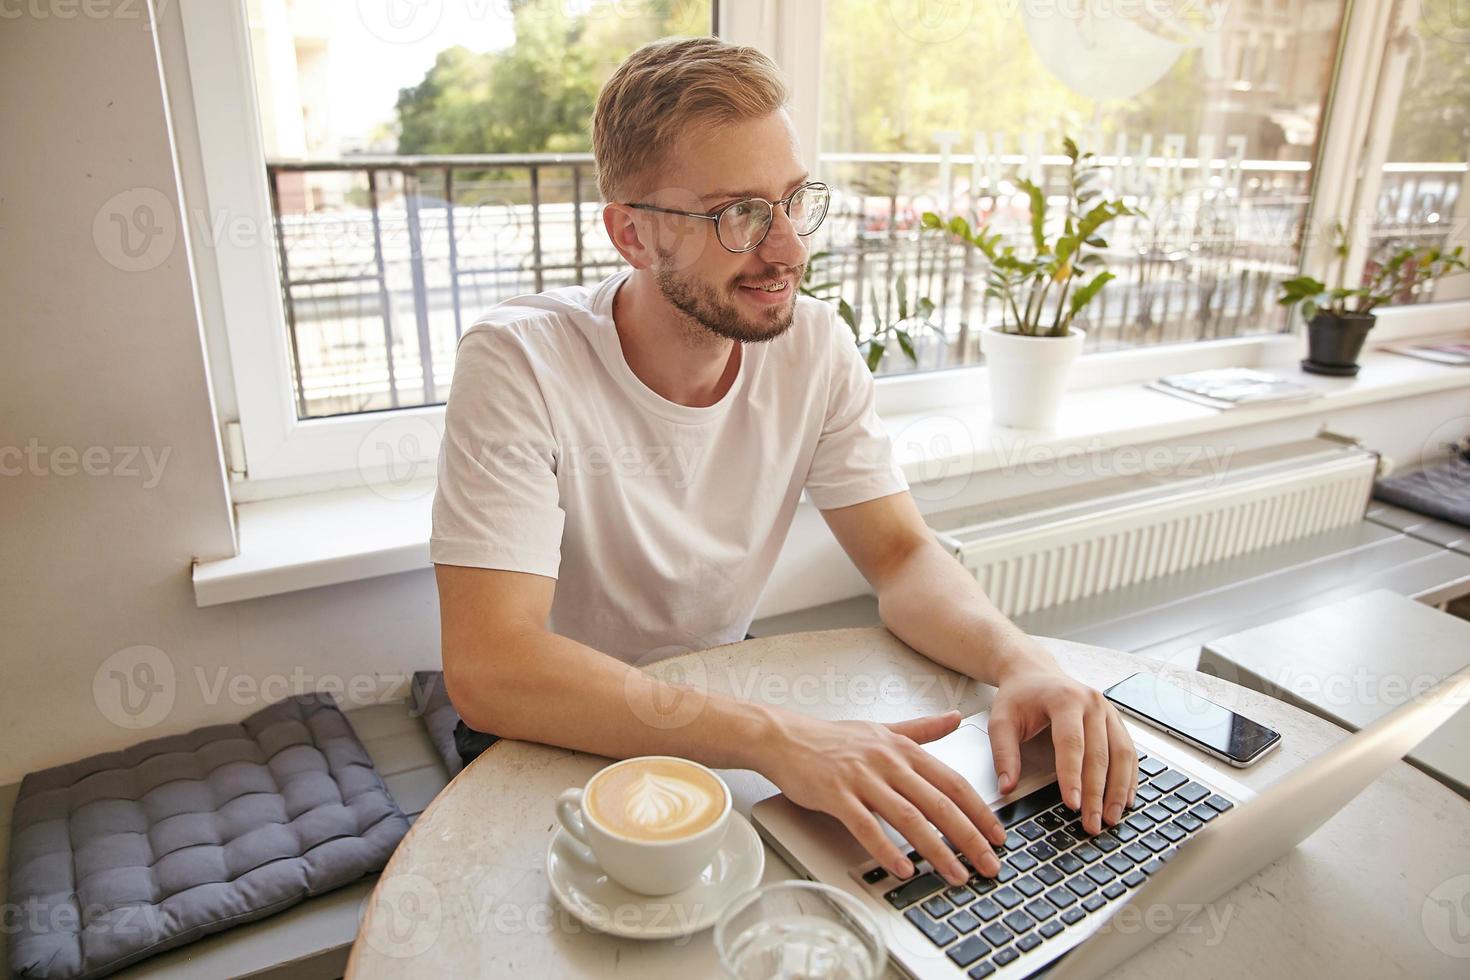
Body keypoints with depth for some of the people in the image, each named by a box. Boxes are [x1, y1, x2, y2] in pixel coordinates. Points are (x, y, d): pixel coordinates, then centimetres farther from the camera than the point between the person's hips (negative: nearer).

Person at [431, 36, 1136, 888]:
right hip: (561, 750, -3)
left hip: (720, 702, 4)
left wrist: (1022, 659, -27)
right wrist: (773, 736, -42)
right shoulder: (519, 364, -24)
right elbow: (487, 665, -32)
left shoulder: (813, 346, -8)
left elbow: (902, 555, -7)